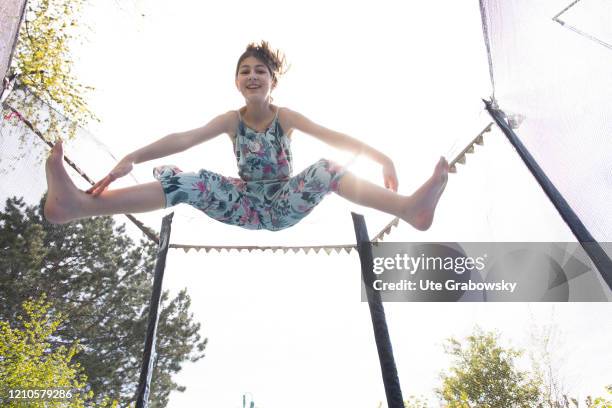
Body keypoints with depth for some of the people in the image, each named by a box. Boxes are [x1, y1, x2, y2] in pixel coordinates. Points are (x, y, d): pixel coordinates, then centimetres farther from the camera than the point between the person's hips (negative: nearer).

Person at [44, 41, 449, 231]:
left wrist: (381, 157, -29)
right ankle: (77, 205, -32)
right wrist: (131, 159, -25)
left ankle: (411, 207, -47)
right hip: (247, 206, 1)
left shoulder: (286, 116, -3)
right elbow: (183, 139, -12)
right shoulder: (231, 120, 1)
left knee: (327, 169, -28)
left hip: (285, 205, -1)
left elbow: (332, 135, -16)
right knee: (185, 182, -18)